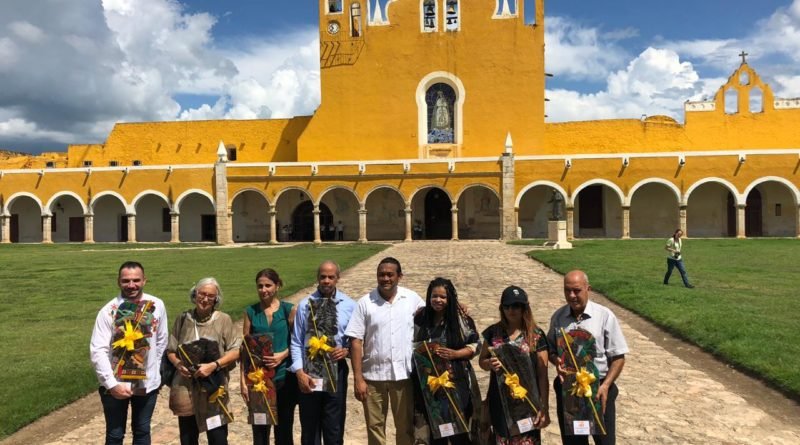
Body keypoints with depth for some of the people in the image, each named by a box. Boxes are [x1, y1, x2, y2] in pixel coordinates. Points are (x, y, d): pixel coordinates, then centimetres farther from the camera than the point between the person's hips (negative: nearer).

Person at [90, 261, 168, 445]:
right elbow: (97, 351, -16)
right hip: (115, 384, -2)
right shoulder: (109, 310, -14)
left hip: (147, 382, 2)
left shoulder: (157, 305, -6)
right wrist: (112, 384, -22)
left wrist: (158, 372, 9)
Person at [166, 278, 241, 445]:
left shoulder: (223, 320, -4)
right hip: (185, 388, 3)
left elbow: (236, 351, -7)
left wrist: (213, 365, -19)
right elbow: (170, 350, 9)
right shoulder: (183, 319, 4)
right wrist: (178, 364, -10)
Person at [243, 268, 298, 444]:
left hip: (284, 377, -1)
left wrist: (282, 355, -17)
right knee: (259, 428, 8)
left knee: (284, 428, 9)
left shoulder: (289, 310, -2)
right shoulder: (250, 311, 2)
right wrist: (243, 380, -1)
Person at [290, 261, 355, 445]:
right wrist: (299, 372, -9)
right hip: (309, 372, 0)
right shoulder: (305, 304, -4)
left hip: (336, 370, 0)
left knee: (334, 428, 11)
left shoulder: (349, 305, -2)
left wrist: (347, 350, -15)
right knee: (309, 428, 13)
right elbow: (296, 342, -2)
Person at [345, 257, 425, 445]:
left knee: (406, 426, 13)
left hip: (404, 374, 1)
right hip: (373, 375, 0)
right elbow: (356, 341, -6)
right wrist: (358, 378, -9)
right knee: (375, 426, 12)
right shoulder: (365, 302, -5)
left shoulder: (412, 298, -2)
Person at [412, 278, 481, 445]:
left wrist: (455, 354, -16)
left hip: (456, 381, -3)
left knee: (458, 429, -2)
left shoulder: (461, 319, -4)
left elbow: (475, 344, -2)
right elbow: (413, 346, 15)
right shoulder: (420, 319, 4)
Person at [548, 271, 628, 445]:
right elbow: (551, 349, 10)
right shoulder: (558, 317, -1)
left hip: (598, 388, -3)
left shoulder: (604, 316, -11)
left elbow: (618, 357, -8)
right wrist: (556, 360, -12)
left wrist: (605, 386, -17)